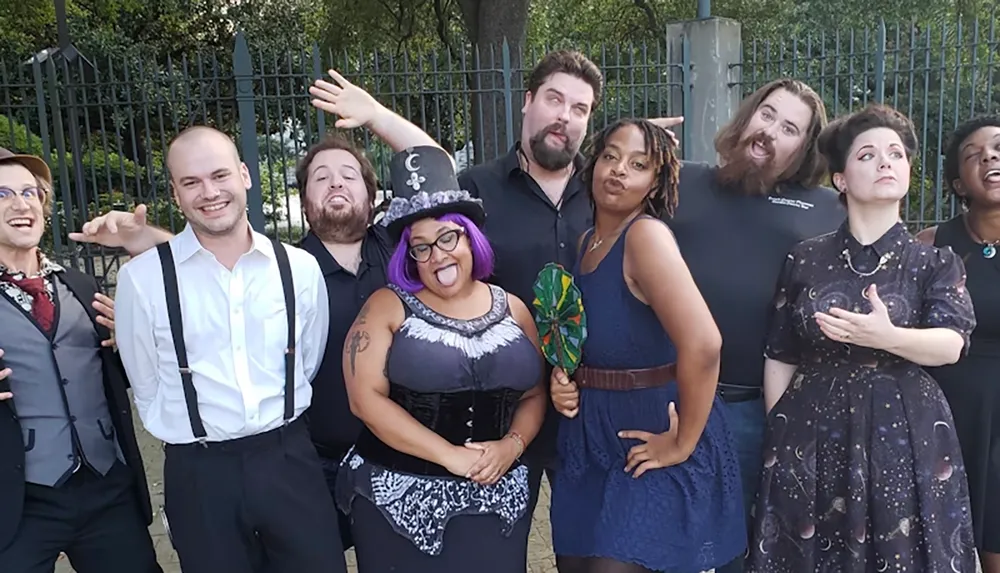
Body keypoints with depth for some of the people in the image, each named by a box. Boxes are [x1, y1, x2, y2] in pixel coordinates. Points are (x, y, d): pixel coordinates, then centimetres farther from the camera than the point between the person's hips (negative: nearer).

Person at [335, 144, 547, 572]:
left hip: (493, 499, 3)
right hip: (398, 497, -2)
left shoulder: (512, 309, 5)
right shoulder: (388, 306, -4)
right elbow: (366, 398, -12)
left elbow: (534, 395, 10)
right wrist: (451, 456, -16)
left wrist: (513, 445, -10)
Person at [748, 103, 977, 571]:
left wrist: (885, 337, -33)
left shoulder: (936, 263, 2)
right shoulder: (805, 259, 4)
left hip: (905, 437, 0)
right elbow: (779, 358, 6)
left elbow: (951, 345, -14)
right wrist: (775, 438, 4)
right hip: (812, 434, 1)